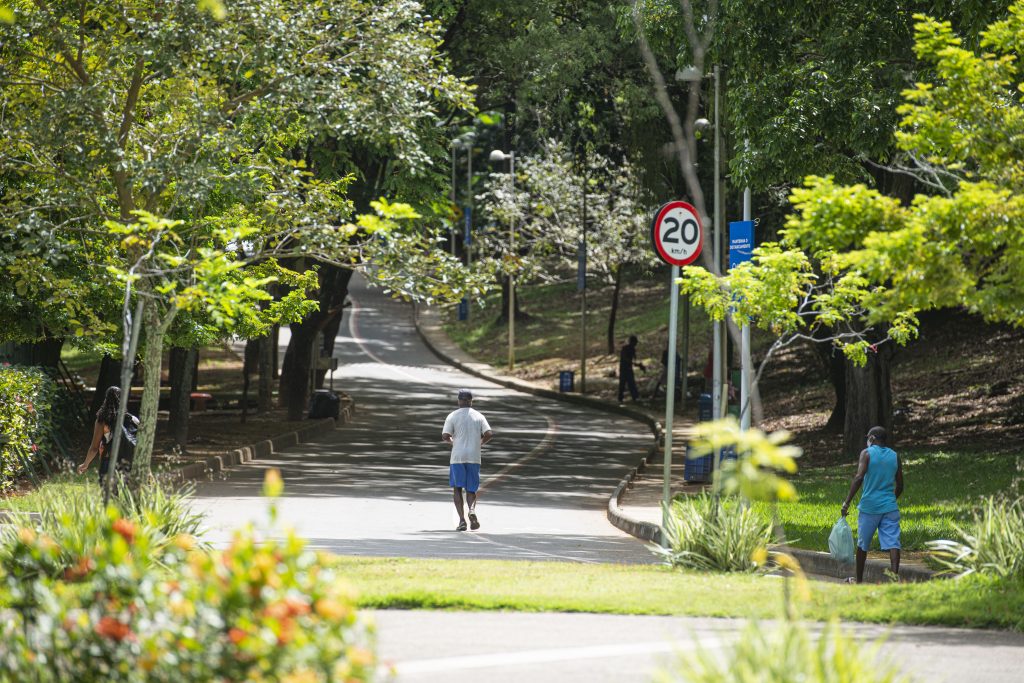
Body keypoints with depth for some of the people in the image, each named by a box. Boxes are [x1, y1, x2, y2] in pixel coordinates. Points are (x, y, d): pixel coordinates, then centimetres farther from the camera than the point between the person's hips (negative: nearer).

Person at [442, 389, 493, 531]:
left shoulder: (452, 416, 0)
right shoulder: (479, 416, 5)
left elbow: (444, 436, -8)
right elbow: (490, 434, -4)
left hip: (457, 457, -2)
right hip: (474, 458, 2)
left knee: (457, 488, 6)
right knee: (471, 490, 10)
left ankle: (462, 519, -9)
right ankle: (472, 510, -21)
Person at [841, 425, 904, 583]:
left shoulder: (867, 453, -3)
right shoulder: (895, 457, 10)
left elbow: (859, 477, -17)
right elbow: (899, 487, 14)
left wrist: (847, 502, -17)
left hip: (869, 506, -3)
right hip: (890, 507, 3)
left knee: (862, 545, 13)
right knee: (892, 543, -7)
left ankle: (859, 580, 24)